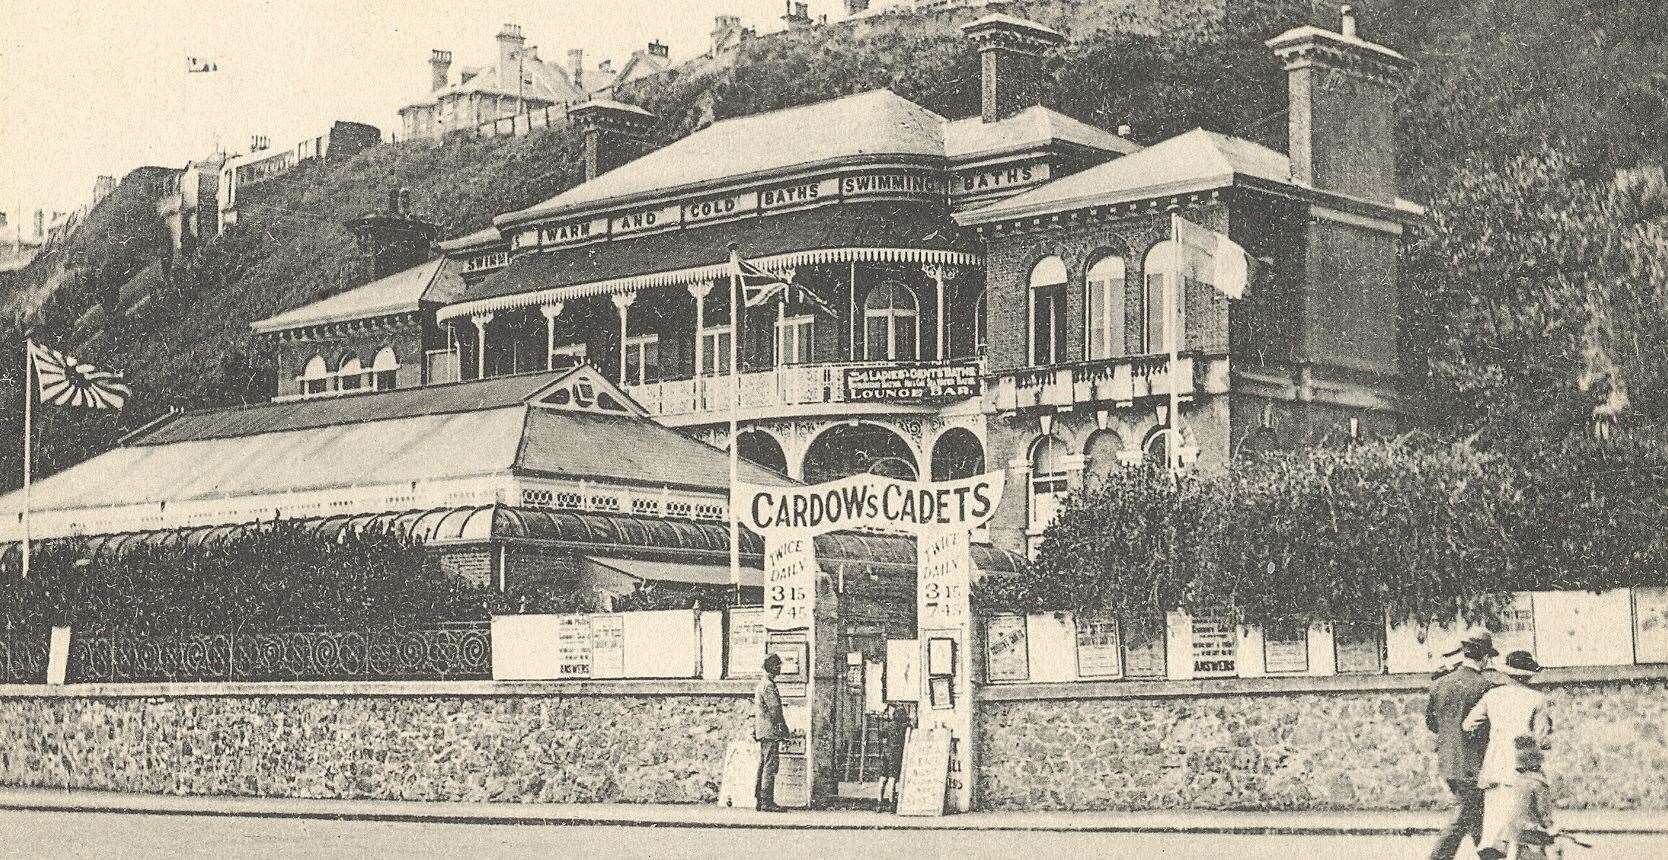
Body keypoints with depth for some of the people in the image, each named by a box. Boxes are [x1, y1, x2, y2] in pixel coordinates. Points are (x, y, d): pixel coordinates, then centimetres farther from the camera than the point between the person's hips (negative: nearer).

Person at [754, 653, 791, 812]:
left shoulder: (761, 684, 18)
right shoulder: (768, 686, -14)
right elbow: (774, 710, -19)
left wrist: (755, 731, 25)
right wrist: (783, 727, -11)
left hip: (762, 732, 10)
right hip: (770, 731, -10)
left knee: (763, 765, 12)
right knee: (771, 765, -11)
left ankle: (759, 800, 14)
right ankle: (767, 802, -14)